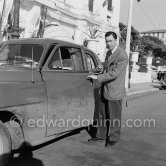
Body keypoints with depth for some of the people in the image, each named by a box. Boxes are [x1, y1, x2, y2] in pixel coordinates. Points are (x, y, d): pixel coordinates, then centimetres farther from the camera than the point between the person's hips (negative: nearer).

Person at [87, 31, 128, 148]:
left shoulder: (122, 55, -16)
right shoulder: (109, 53, 11)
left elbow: (114, 73, -23)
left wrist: (98, 77, -20)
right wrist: (100, 81, 22)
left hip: (115, 91, -8)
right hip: (105, 90, 8)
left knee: (114, 117, 5)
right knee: (102, 115, 15)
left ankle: (113, 138, 20)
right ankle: (101, 135, 28)